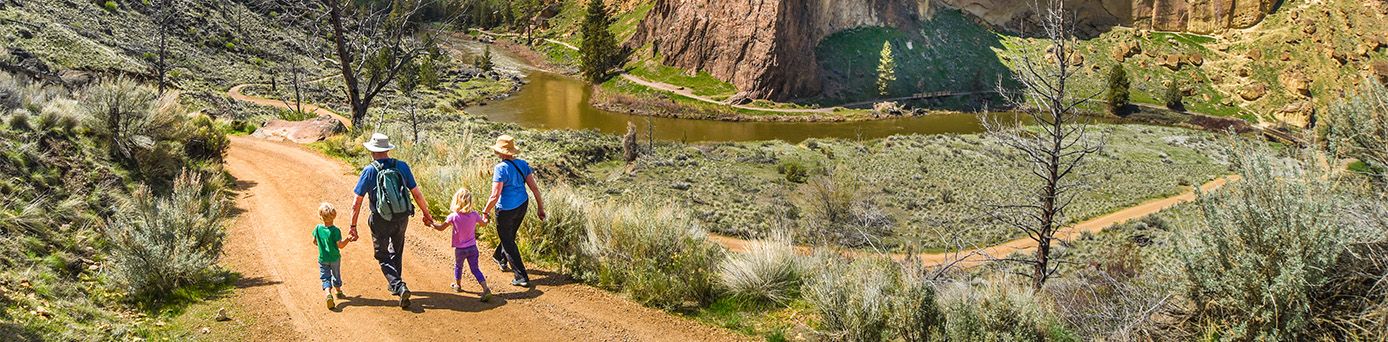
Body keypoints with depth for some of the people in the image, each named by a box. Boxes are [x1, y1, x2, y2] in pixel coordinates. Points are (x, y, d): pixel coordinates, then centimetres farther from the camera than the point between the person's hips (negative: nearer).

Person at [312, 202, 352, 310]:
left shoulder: (318, 228, -10)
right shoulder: (335, 230, -21)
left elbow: (314, 242, 4)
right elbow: (340, 245, -20)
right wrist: (348, 239, -7)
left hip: (322, 259, 1)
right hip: (335, 258, -1)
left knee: (325, 278, 4)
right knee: (336, 275, 20)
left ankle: (328, 293, -20)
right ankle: (338, 292, 40)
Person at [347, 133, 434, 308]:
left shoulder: (369, 171, -11)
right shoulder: (402, 166, -5)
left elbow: (356, 203, -8)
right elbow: (416, 194, 0)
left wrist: (353, 226, 1)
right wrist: (427, 214, 12)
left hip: (380, 221, -3)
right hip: (402, 218, 3)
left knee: (383, 257, 10)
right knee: (396, 251, 26)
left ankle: (399, 286, -9)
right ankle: (394, 283, 38)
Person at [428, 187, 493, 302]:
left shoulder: (453, 217, -17)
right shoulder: (474, 215, -9)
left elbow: (440, 227, -7)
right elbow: (484, 223, 10)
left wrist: (431, 224, 11)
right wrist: (485, 216, 32)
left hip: (459, 249, -2)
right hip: (472, 247, 2)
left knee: (458, 266, 24)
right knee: (475, 269, 5)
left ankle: (457, 285, 43)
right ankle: (486, 289, -10)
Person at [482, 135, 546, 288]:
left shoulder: (501, 168, -22)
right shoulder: (522, 164, -3)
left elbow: (495, 196, -24)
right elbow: (534, 187, -2)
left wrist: (485, 212, -12)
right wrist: (540, 207, 7)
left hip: (506, 210, -7)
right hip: (522, 206, 7)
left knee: (508, 242, 7)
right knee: (510, 235, 29)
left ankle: (522, 277, 7)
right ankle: (500, 258, 54)